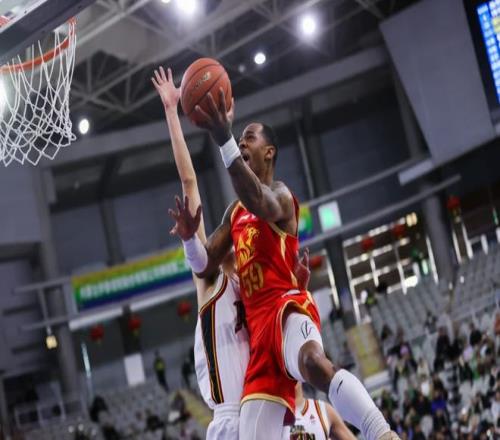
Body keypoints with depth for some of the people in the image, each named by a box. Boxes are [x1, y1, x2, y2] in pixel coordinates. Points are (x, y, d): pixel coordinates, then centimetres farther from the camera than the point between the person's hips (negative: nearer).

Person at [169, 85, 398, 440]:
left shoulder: (280, 193, 0)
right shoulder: (234, 212, 24)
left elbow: (260, 203, -26)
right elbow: (204, 266, 22)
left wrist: (224, 140, -39)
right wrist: (189, 237, -2)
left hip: (288, 307, -7)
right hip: (258, 325, 7)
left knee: (313, 361, -43)